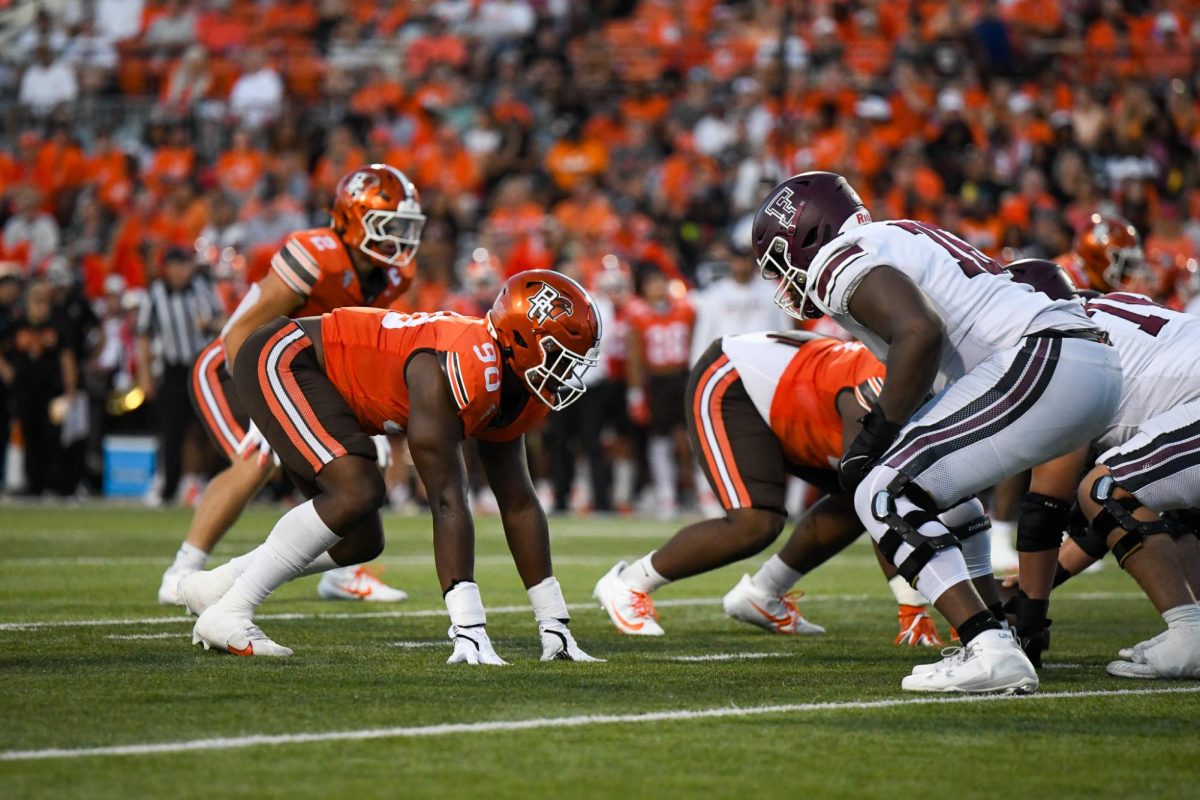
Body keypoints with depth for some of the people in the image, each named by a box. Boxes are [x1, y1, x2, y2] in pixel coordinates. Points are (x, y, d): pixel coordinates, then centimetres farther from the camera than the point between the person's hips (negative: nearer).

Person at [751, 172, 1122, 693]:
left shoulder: (840, 263, -1)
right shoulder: (901, 238, 30)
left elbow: (919, 332, -18)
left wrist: (878, 431, -8)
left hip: (1044, 361, -10)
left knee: (884, 495, -8)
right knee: (936, 485, 27)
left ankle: (991, 653, -18)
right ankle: (997, 638, 20)